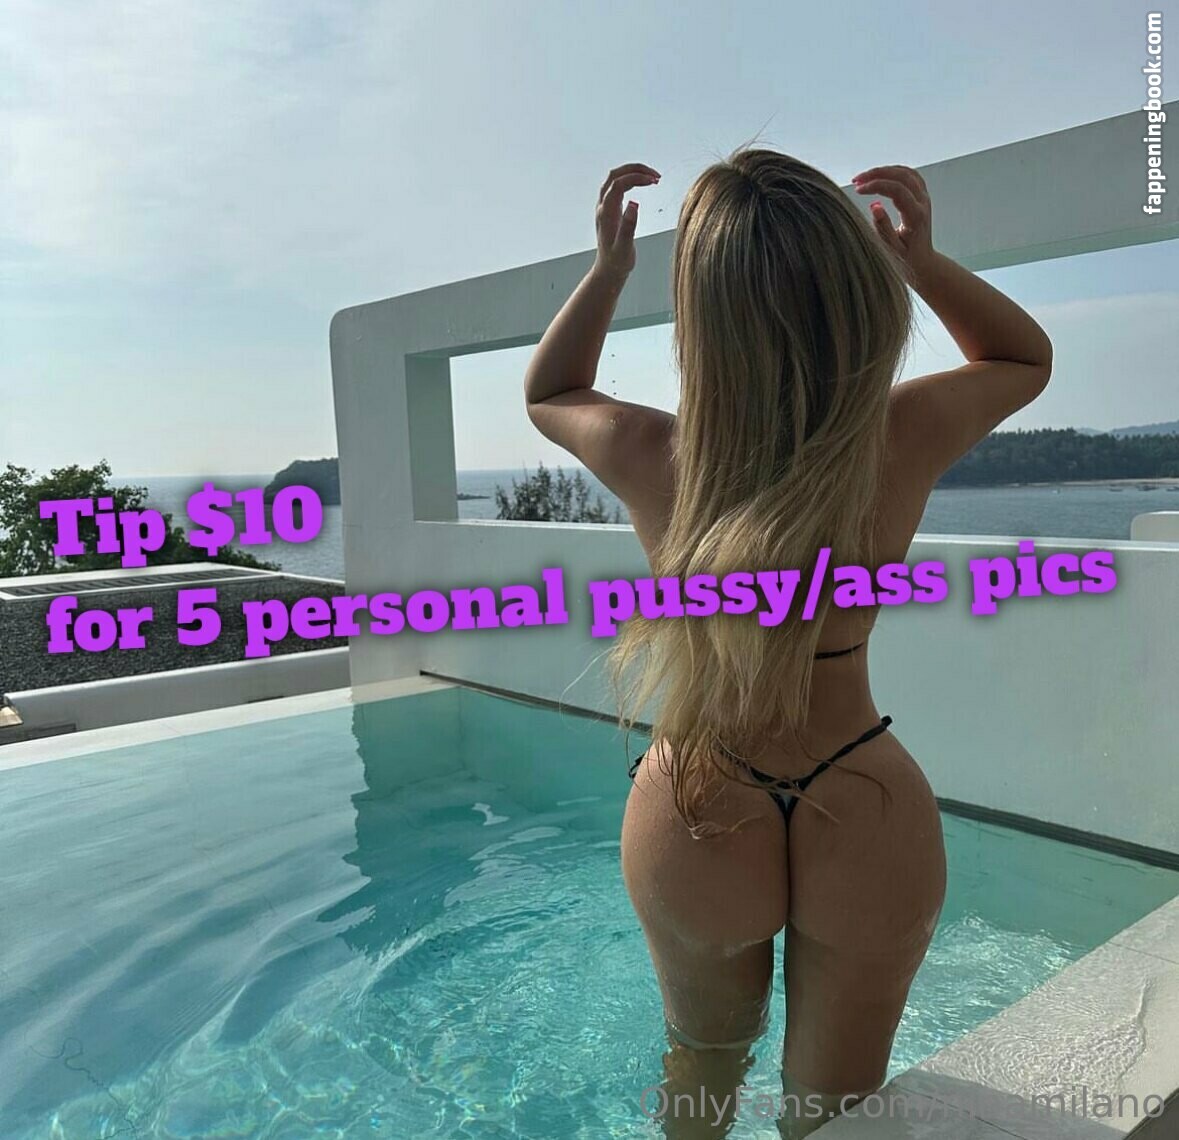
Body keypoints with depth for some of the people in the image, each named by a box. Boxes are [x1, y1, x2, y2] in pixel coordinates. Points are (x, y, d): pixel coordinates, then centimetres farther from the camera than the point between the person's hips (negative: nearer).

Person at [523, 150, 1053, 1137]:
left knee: (705, 1056, 31)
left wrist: (609, 266, -2)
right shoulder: (903, 439, -19)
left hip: (698, 821, 1)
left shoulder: (649, 458, -21)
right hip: (867, 825, 0)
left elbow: (547, 393, 5)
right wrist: (922, 257, -7)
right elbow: (1025, 356, 6)